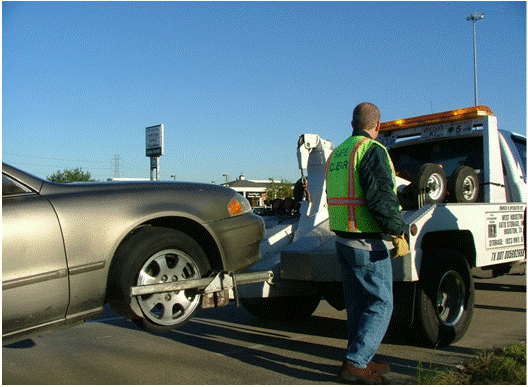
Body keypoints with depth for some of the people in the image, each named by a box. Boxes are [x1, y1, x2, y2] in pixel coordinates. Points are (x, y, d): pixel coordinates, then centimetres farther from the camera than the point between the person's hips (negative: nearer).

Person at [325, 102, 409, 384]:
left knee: (357, 305, 16)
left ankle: (362, 361, 26)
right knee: (380, 304, 1)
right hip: (368, 244, -8)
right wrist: (398, 233, -16)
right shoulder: (372, 150, -12)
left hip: (342, 240, 9)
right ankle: (355, 363, 0)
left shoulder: (336, 153, 14)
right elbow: (382, 198, -22)